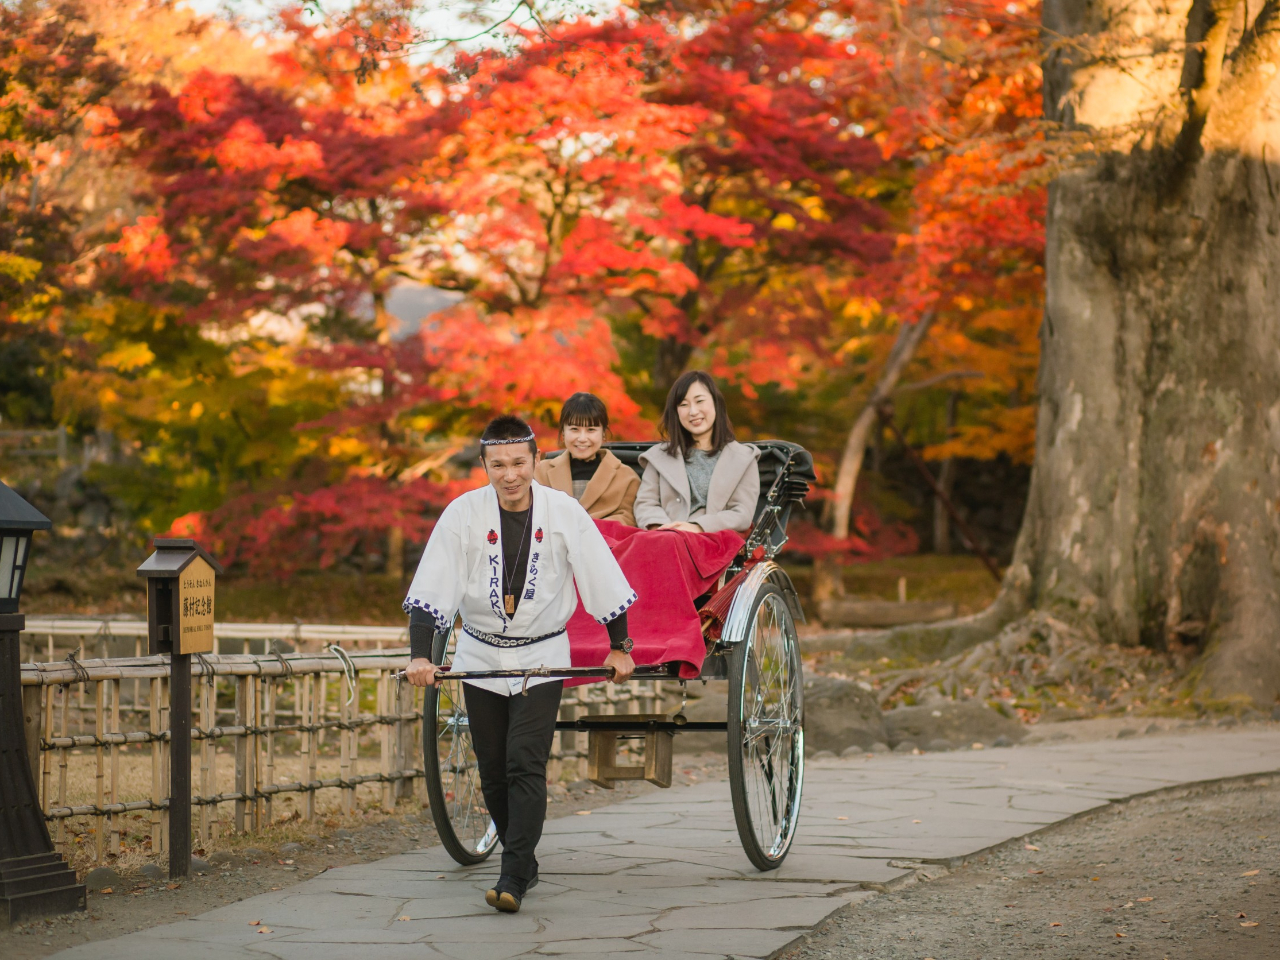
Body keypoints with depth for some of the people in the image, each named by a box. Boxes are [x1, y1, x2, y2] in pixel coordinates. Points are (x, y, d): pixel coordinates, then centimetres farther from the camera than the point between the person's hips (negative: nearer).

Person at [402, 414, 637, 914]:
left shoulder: (563, 511, -10)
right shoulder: (463, 513, -10)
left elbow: (604, 579, -2)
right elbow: (429, 590, -14)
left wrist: (619, 647, 2)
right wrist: (420, 655, -24)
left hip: (541, 659, -2)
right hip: (480, 657, 2)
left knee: (525, 765, -13)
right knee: (493, 772, 7)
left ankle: (513, 880, -15)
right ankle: (523, 859, 26)